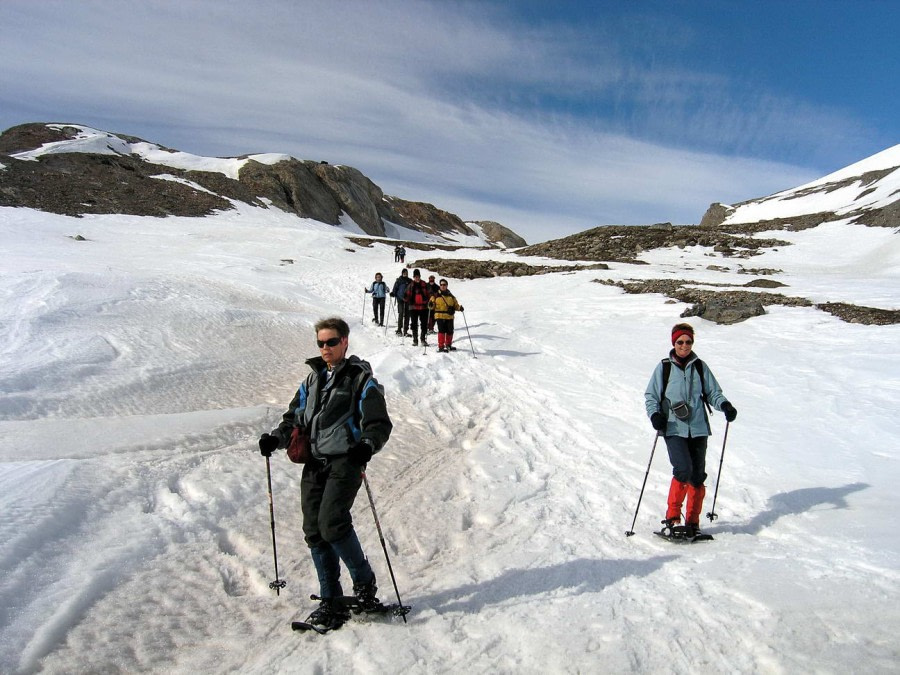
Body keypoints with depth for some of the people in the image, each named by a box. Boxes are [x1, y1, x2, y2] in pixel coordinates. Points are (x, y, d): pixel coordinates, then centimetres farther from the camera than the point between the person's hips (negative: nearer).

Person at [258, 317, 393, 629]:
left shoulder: (361, 380, 0)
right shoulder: (312, 379, 19)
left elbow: (379, 424, -5)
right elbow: (295, 419, 22)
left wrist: (367, 445, -26)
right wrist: (276, 438, 2)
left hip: (345, 461, -6)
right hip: (314, 463, 6)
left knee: (331, 523, -18)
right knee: (314, 530, 3)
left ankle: (364, 581, 7)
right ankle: (331, 600, 16)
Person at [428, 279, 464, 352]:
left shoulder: (451, 296, 14)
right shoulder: (436, 296, 4)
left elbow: (455, 305, 16)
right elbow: (432, 306, 2)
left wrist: (459, 308, -4)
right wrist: (430, 305, -21)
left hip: (449, 316, 4)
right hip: (440, 316, -4)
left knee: (450, 331, 8)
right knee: (441, 331, -12)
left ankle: (448, 345, 27)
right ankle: (441, 347, -6)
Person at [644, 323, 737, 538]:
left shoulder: (700, 367, 11)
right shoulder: (663, 367, 4)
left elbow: (713, 392, 13)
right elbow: (651, 396, 6)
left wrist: (725, 405, -8)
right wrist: (655, 414, -12)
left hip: (698, 429, 3)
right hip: (674, 429, -3)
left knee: (698, 476, 4)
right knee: (683, 470, -19)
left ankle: (692, 522, 18)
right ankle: (672, 517, -4)